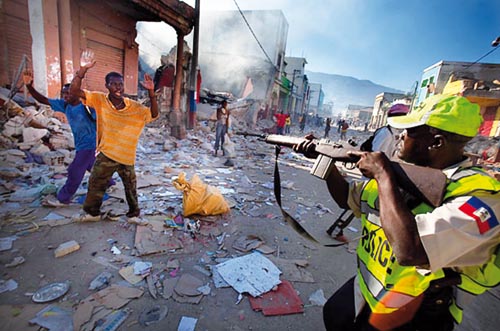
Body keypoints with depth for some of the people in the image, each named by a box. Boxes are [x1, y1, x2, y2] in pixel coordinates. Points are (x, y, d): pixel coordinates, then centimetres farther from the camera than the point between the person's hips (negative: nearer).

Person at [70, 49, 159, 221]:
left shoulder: (134, 106, -9)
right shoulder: (99, 100, -8)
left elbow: (153, 115, -17)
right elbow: (74, 91, -15)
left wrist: (151, 93, -30)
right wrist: (83, 69, -29)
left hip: (127, 156, 0)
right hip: (106, 154, 0)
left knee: (131, 186, 16)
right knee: (96, 184, 14)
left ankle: (134, 212, 35)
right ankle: (92, 212, 37)